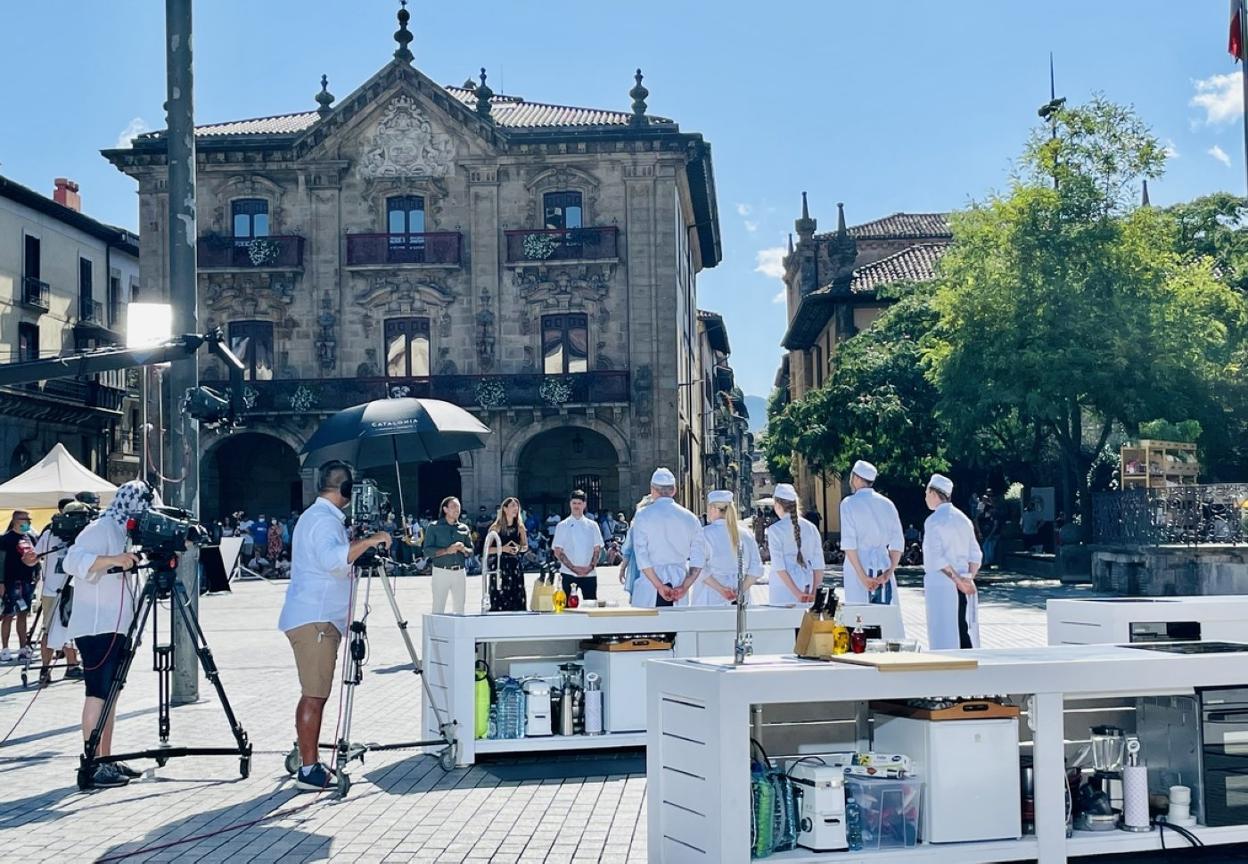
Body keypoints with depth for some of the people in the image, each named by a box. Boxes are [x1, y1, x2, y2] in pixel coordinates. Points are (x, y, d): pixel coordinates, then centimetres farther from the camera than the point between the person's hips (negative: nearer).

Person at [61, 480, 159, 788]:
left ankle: (106, 760, 14)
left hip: (118, 627, 9)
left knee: (110, 693, 10)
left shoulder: (123, 532, 17)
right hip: (96, 627, -9)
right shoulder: (101, 529, -11)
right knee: (98, 693, -9)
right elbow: (72, 560, -25)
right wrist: (111, 560, -37)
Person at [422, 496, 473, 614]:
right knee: (438, 608, -6)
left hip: (460, 572, 4)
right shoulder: (434, 527, 2)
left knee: (459, 609, 7)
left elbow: (471, 551, 12)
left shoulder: (464, 528, 12)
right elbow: (427, 551, -6)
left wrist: (463, 549, -10)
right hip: (441, 572, -4)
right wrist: (446, 551, -18)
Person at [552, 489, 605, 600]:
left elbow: (597, 550, 7)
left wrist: (590, 567, -8)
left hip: (589, 574, 2)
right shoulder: (562, 526, 4)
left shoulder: (592, 525, 9)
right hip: (568, 574, -1)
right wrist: (573, 568, -11)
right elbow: (558, 552, -1)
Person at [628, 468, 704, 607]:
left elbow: (641, 557, -9)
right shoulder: (690, 518, 6)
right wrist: (684, 587, -1)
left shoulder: (643, 516, -1)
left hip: (650, 586, -3)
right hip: (679, 582, 3)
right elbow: (698, 560, 1)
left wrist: (659, 586, -8)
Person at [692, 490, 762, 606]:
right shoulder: (744, 534, 5)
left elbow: (699, 569, -13)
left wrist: (720, 589, -12)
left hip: (711, 599, -4)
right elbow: (756, 569, 3)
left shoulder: (705, 533, -7)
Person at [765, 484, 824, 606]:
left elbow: (779, 566, -13)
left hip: (783, 591, -4)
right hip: (807, 585, 4)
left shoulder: (775, 529, -6)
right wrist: (814, 592, 5)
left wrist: (796, 592, -13)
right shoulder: (810, 527, 7)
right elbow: (818, 565, 4)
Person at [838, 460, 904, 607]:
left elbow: (849, 544, -11)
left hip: (858, 568, -4)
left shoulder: (849, 503, -2)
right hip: (883, 566, 4)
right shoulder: (887, 504, 10)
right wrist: (888, 573, 2)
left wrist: (863, 576, -11)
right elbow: (898, 544, 5)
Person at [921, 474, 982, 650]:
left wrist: (958, 580, -14)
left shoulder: (933, 521, -8)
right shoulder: (963, 519, 13)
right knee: (965, 634, 8)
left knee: (943, 638, -4)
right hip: (963, 589, 6)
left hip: (940, 585, -6)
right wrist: (968, 579, 2)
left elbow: (936, 558, -17)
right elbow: (975, 556, 10)